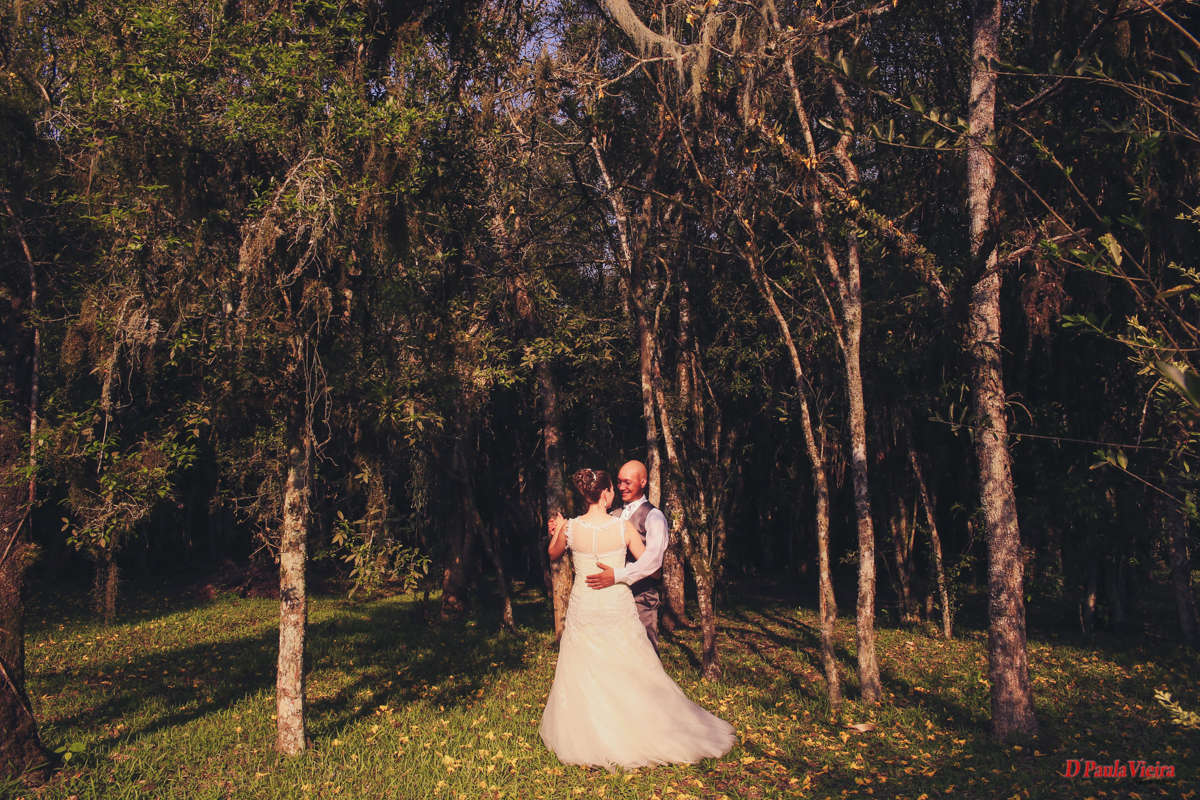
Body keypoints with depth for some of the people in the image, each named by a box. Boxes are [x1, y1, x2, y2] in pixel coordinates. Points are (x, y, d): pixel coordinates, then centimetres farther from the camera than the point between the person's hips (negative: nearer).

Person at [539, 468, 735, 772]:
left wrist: (558, 529, 28)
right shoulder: (624, 527, -13)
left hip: (583, 610, 2)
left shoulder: (570, 528, -9)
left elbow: (554, 554, 13)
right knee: (634, 674, 12)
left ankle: (584, 742, 26)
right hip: (618, 610, -1)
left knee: (582, 677, 14)